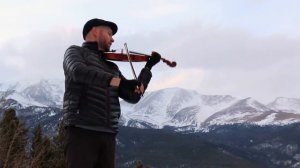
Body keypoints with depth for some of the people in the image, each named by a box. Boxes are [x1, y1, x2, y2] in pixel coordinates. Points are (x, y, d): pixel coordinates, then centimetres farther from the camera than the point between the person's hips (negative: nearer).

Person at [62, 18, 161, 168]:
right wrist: (118, 81, -26)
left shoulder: (112, 67, 21)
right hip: (81, 130, -5)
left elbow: (133, 96, 18)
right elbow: (78, 71, -17)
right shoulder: (76, 51, 7)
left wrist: (148, 67, 15)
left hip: (108, 134, 6)